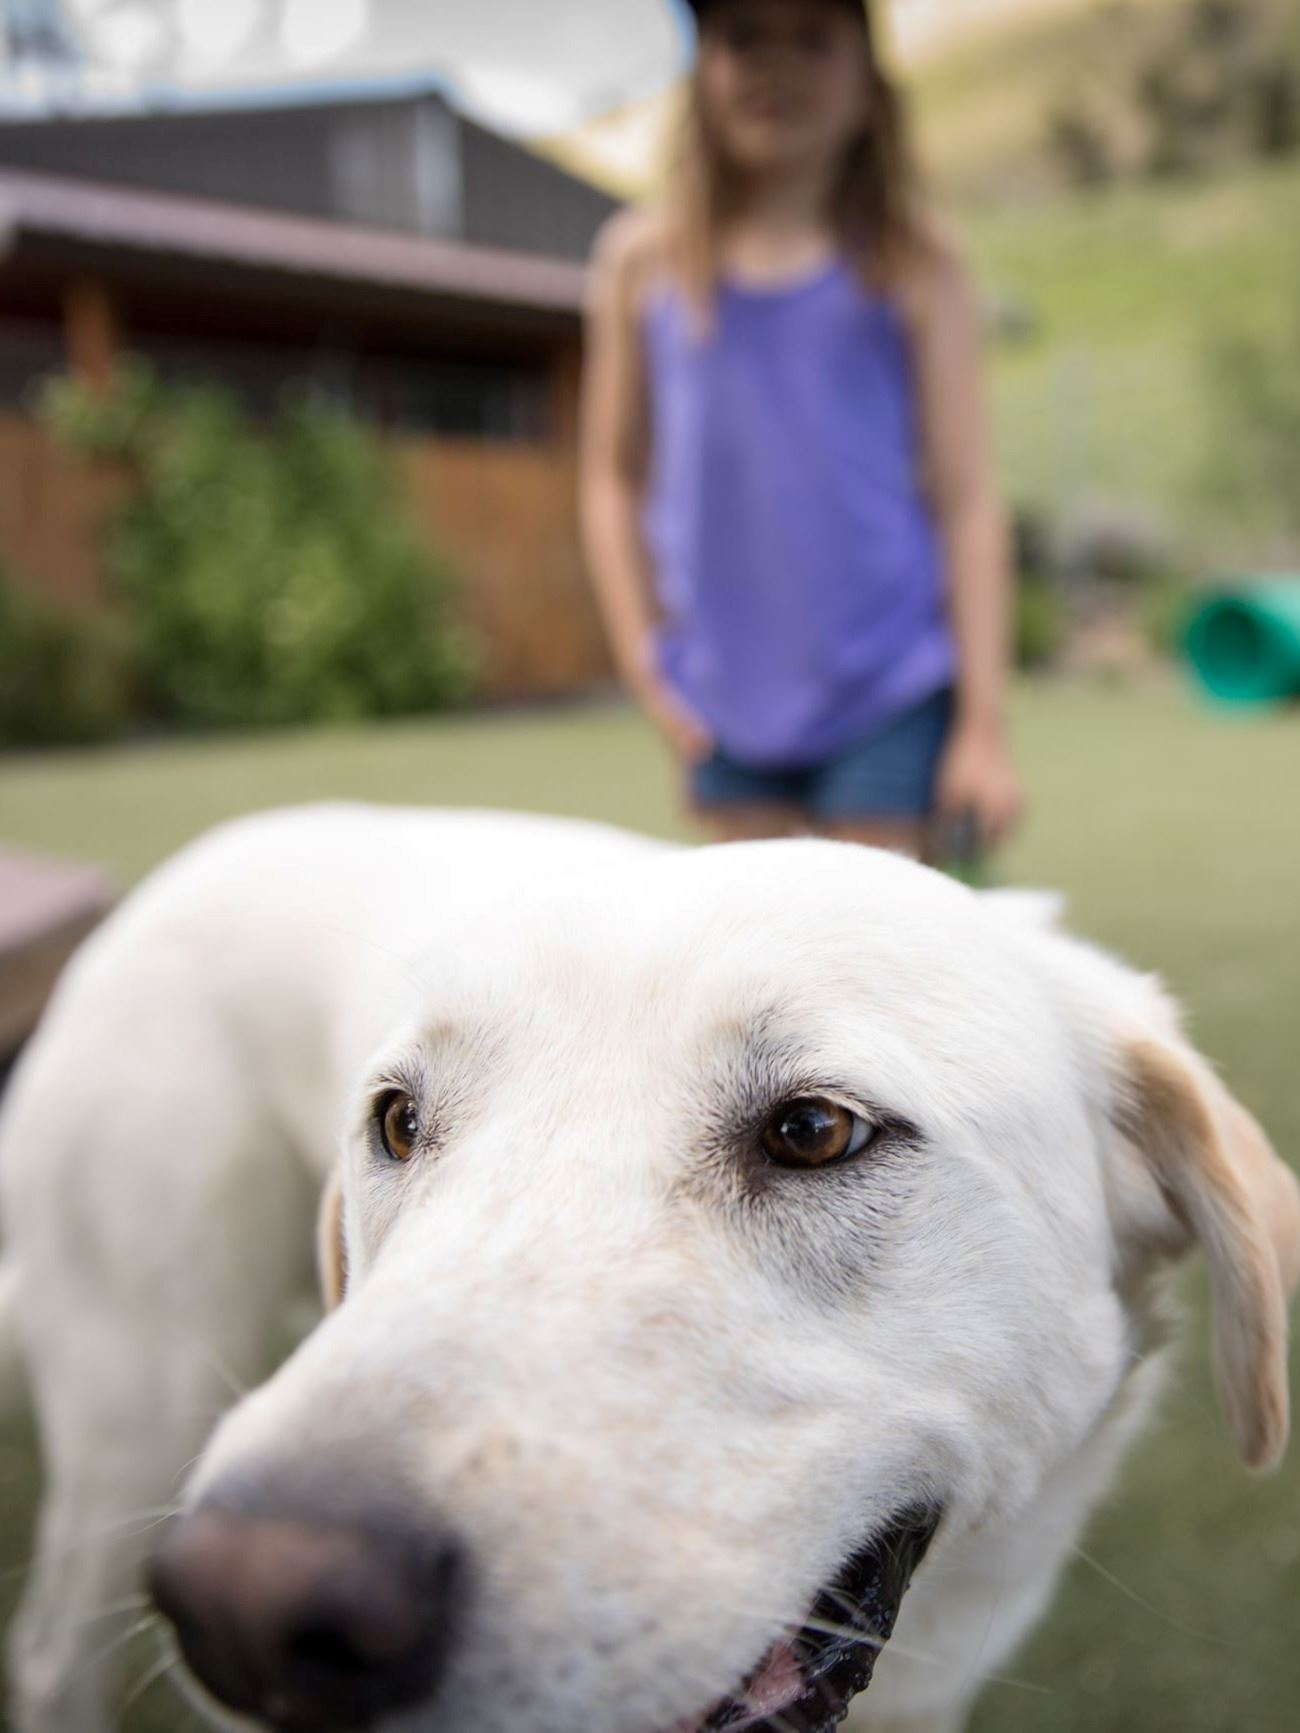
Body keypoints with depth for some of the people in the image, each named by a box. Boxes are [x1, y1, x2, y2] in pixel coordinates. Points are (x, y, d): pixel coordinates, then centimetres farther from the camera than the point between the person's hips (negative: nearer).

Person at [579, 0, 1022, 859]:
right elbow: (613, 479, 11)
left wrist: (984, 725, -5)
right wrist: (646, 665, 5)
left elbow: (968, 502, -1)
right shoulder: (643, 259, 5)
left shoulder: (916, 265, 0)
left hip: (891, 692, -2)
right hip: (727, 706, 2)